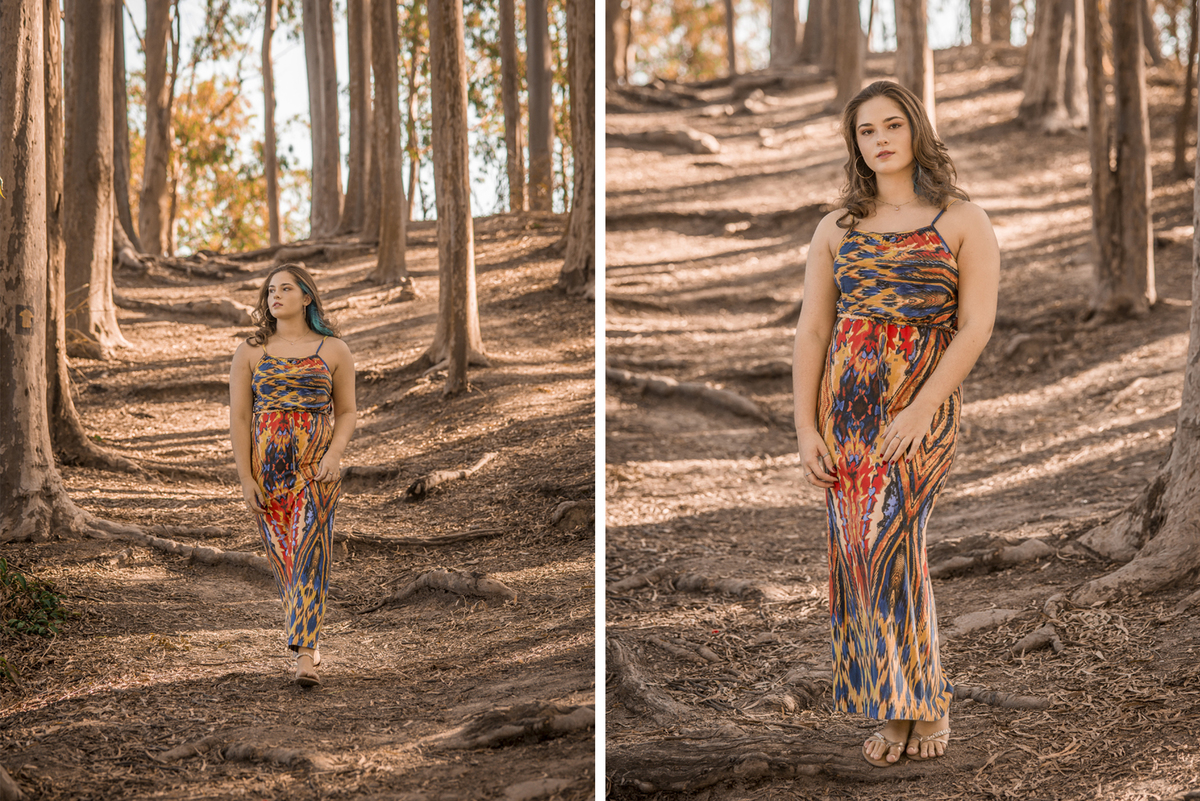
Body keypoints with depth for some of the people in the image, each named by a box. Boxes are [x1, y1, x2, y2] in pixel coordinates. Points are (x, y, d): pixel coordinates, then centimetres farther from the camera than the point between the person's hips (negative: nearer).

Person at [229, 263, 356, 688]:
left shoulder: (334, 351, 4)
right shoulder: (249, 352, 5)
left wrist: (335, 454, -11)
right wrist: (245, 478, -5)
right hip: (267, 467, 2)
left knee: (309, 555, -12)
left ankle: (305, 656, -18)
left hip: (316, 467, -2)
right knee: (282, 557, 8)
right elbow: (238, 417, 2)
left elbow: (347, 412, 8)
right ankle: (308, 640, 28)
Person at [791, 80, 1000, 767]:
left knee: (885, 538, -18)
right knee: (858, 549, 0)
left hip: (923, 403, -4)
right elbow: (812, 330, 9)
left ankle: (924, 699, -4)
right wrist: (806, 427, -1)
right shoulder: (837, 229, 12)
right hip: (845, 402, 4)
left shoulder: (964, 221, 3)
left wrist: (921, 408, -15)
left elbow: (976, 326, -5)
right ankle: (894, 709, 9)